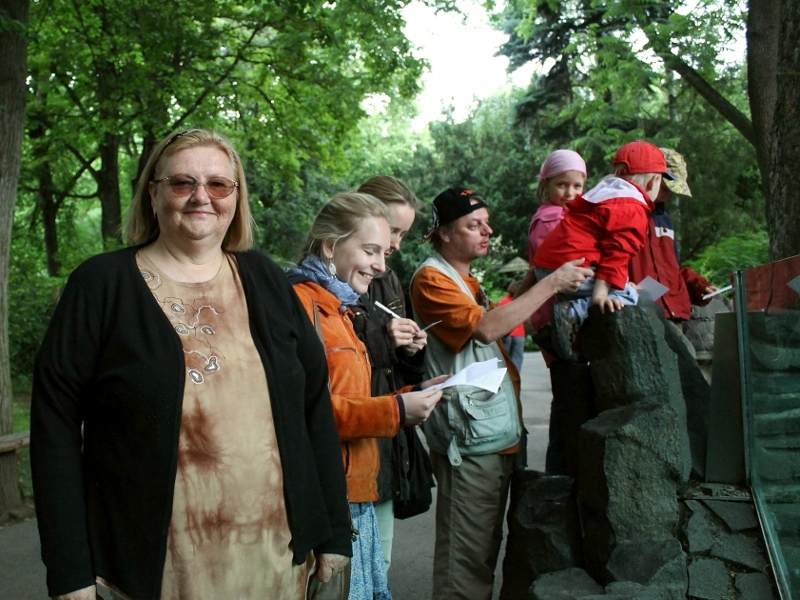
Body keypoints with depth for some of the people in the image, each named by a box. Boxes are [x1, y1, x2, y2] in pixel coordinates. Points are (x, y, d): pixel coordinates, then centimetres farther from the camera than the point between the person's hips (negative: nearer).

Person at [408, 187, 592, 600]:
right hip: (469, 439, -10)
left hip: (497, 434, 10)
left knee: (486, 547, 17)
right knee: (466, 554, -5)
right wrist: (551, 284, -19)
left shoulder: (467, 280, 19)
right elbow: (486, 327, -23)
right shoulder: (431, 278, -11)